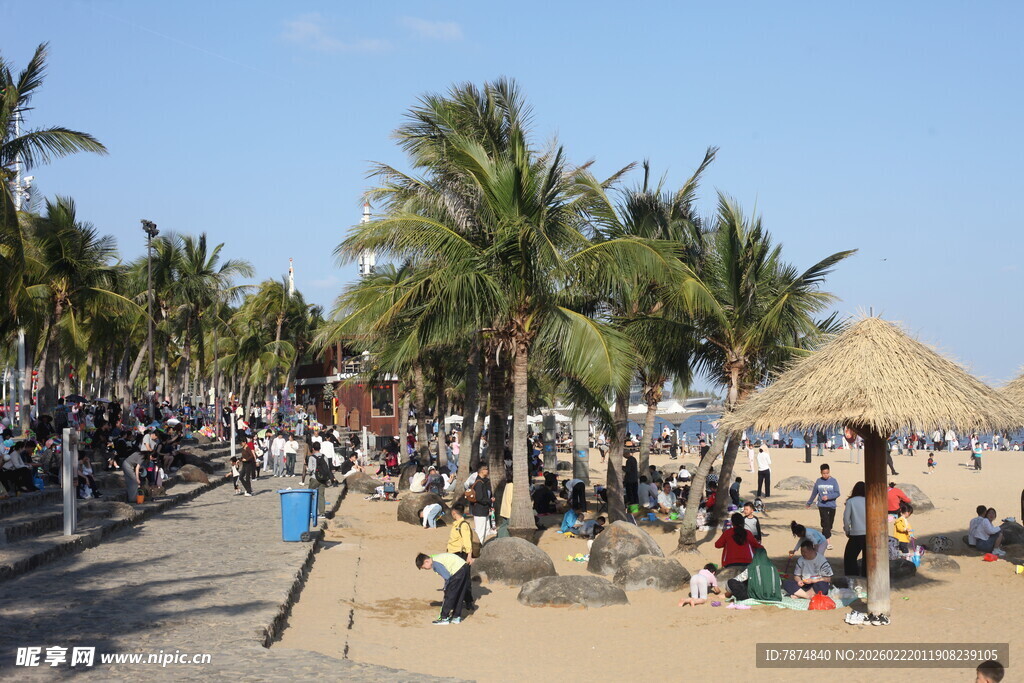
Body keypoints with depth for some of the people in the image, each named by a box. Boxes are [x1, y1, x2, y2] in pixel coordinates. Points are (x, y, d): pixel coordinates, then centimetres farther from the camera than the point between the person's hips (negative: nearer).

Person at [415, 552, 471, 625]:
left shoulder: (435, 563, -11)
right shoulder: (437, 558, 17)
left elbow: (447, 577, -14)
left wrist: (446, 588, 2)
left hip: (458, 570, -10)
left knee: (449, 595, 0)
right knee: (459, 595, 18)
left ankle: (444, 618, 5)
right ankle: (457, 617, 25)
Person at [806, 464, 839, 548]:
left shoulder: (833, 481, -2)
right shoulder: (818, 481, 3)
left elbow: (837, 493, -6)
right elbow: (814, 493, 15)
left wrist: (828, 497, -20)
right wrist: (809, 503, 25)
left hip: (832, 506, 1)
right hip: (822, 506, -1)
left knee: (830, 524, 7)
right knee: (826, 524, -12)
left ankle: (823, 539, 23)